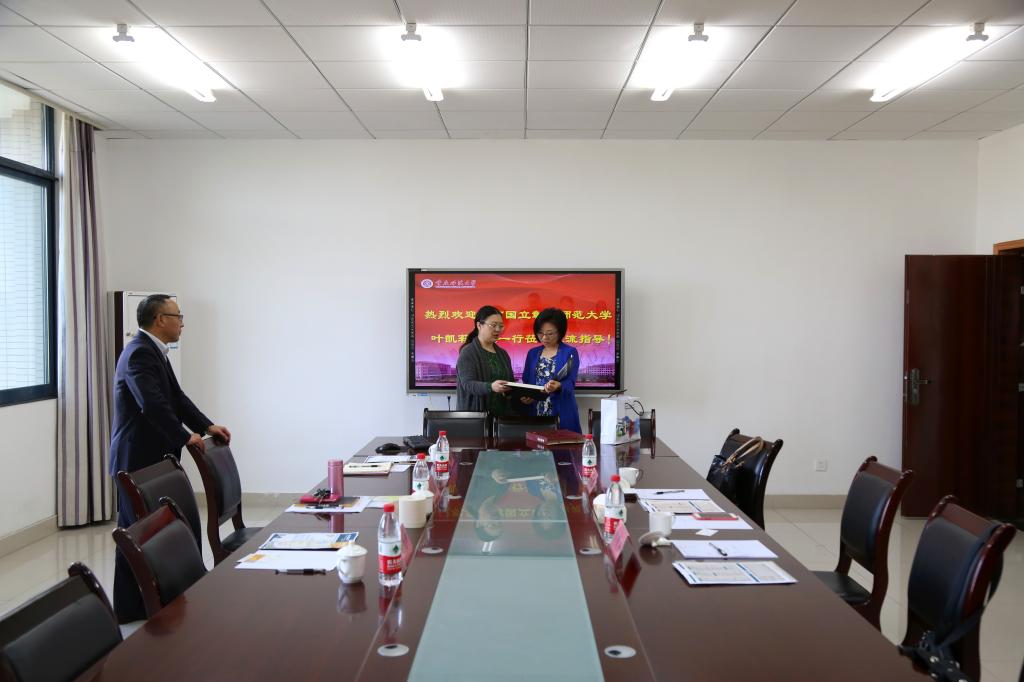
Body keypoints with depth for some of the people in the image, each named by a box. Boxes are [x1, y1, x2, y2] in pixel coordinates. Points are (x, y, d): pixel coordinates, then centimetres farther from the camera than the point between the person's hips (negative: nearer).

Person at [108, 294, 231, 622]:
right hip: (137, 459, -9)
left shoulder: (154, 351, 13)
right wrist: (185, 437, -14)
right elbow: (153, 404, -25)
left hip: (150, 457, 9)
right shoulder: (140, 352, -18)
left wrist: (207, 426, 8)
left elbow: (176, 397, 16)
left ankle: (143, 602, 22)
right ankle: (130, 610, 11)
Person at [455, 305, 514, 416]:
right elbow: (468, 384, -18)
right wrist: (490, 387, -35)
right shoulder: (468, 353, -6)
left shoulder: (502, 354, 14)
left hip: (501, 413, 5)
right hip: (475, 413, -5)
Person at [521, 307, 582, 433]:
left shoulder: (570, 353, -1)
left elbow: (570, 383, -10)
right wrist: (525, 397, -9)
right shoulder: (532, 353, 12)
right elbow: (526, 382, 12)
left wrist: (558, 386, -31)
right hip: (535, 413, 3)